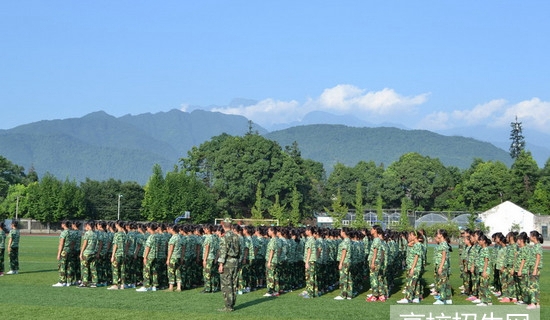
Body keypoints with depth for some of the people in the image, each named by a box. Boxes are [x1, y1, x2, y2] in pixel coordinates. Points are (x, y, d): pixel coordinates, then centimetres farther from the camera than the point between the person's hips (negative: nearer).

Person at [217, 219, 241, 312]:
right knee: (233, 285, 11)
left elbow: (223, 251, -18)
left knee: (226, 286, -4)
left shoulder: (225, 237, -14)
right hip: (235, 262, 8)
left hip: (227, 263, -7)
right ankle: (232, 304, 16)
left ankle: (228, 306, -5)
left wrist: (221, 264, -17)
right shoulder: (236, 236, 9)